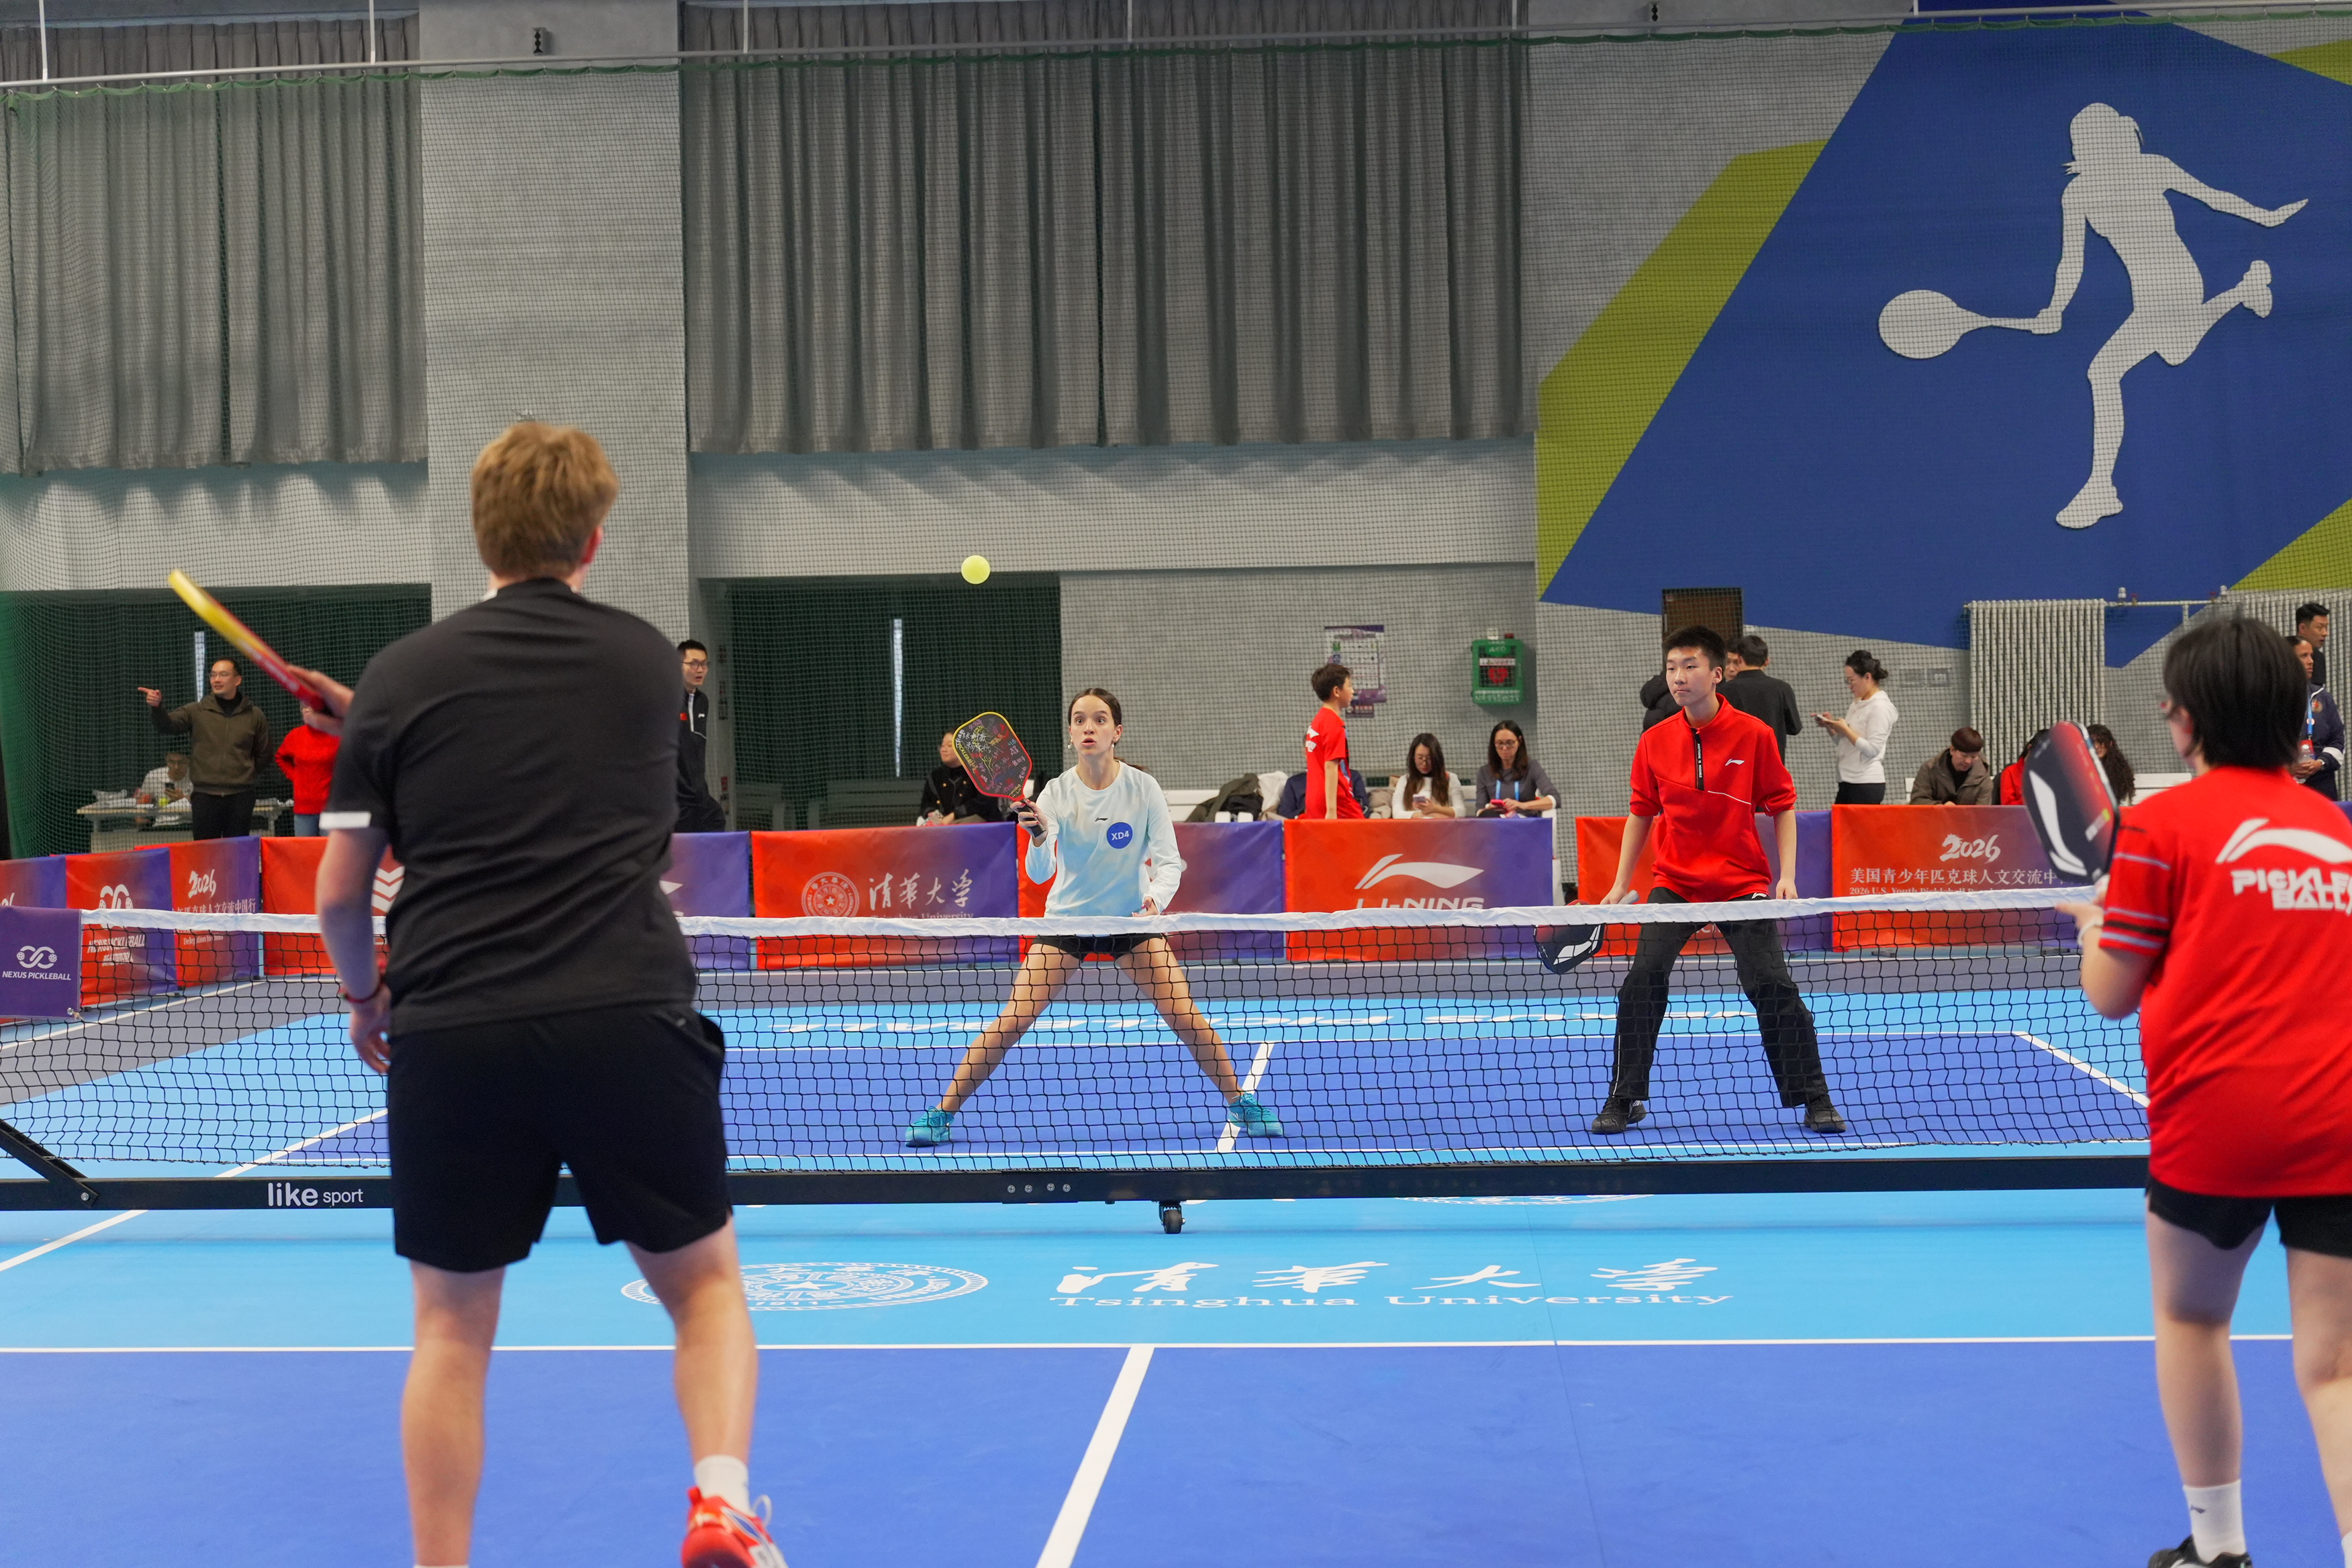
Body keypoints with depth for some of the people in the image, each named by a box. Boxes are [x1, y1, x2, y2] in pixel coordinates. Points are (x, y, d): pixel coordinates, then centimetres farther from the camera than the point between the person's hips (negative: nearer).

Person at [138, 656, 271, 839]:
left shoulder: (254, 716, 8)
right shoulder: (196, 712, 6)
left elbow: (263, 755, 17)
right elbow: (166, 726, -9)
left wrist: (248, 774, 7)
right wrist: (156, 708, -27)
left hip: (240, 797, 0)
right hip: (205, 797, 0)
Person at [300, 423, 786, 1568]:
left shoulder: (400, 679, 4)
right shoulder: (648, 661, 8)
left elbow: (340, 890, 5)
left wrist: (367, 996, 26)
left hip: (451, 1038, 0)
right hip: (629, 1020, 0)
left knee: (452, 1324, 15)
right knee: (705, 1282, 15)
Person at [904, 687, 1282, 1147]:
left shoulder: (1143, 788, -13)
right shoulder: (1056, 792, -13)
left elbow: (1169, 861, -11)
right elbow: (1039, 874, -20)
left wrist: (1155, 899, -31)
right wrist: (1039, 836, -40)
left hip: (1132, 919, 0)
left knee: (1186, 1017, -11)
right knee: (1012, 1020, -9)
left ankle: (1241, 1105, 8)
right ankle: (942, 1114, 2)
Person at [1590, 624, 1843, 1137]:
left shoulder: (1754, 735, -7)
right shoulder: (1654, 741, 0)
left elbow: (1782, 807, 0)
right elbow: (1641, 814, 11)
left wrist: (1787, 876, -11)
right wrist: (1621, 885, 7)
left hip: (1743, 883, -2)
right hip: (1674, 883, 2)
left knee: (1774, 989, -8)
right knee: (1642, 982, -12)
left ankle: (1816, 1101, 8)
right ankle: (1624, 1100, 2)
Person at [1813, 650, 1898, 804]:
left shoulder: (1880, 707, -8)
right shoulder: (1856, 704, 16)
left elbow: (1872, 749, -16)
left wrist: (1845, 729, -14)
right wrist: (1831, 726, 6)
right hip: (1847, 781, 8)